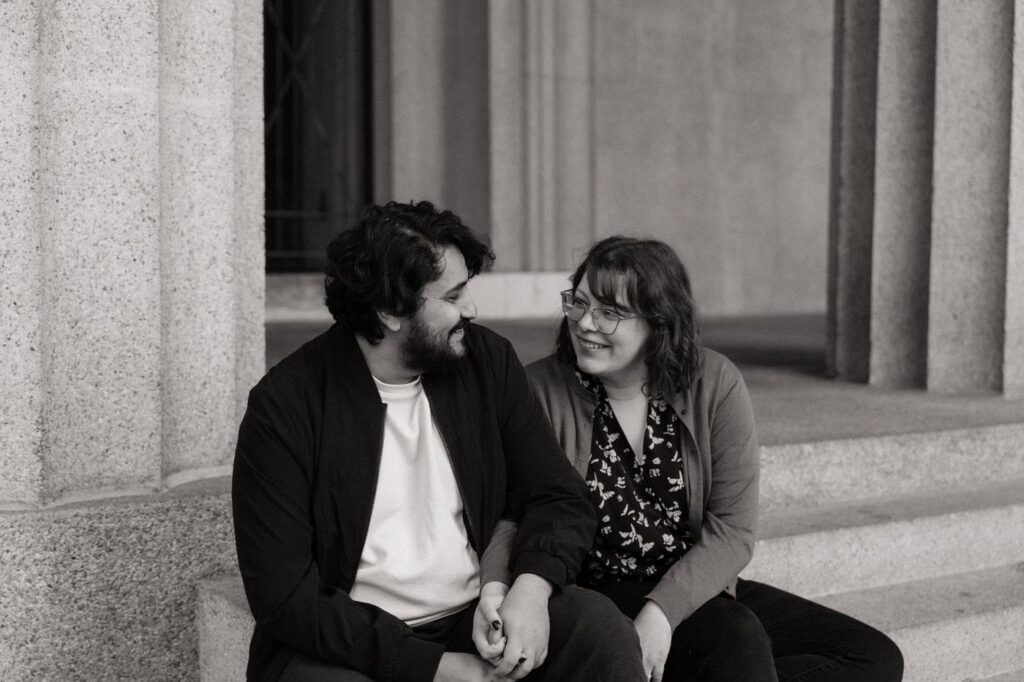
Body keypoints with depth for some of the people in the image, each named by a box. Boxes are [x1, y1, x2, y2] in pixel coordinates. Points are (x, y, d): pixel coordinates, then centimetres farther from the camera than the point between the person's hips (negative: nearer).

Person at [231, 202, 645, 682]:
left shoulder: (488, 360, 1)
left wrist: (531, 587, -19)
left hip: (476, 622, 2)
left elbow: (559, 497, 3)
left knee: (600, 627, -23)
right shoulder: (283, 406, -12)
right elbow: (284, 597, -14)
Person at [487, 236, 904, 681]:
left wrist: (661, 611, -23)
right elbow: (511, 515, -11)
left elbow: (732, 531, -9)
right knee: (736, 636, -32)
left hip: (696, 590, 5)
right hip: (599, 599, -4)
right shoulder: (540, 390, -8)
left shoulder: (714, 384, -5)